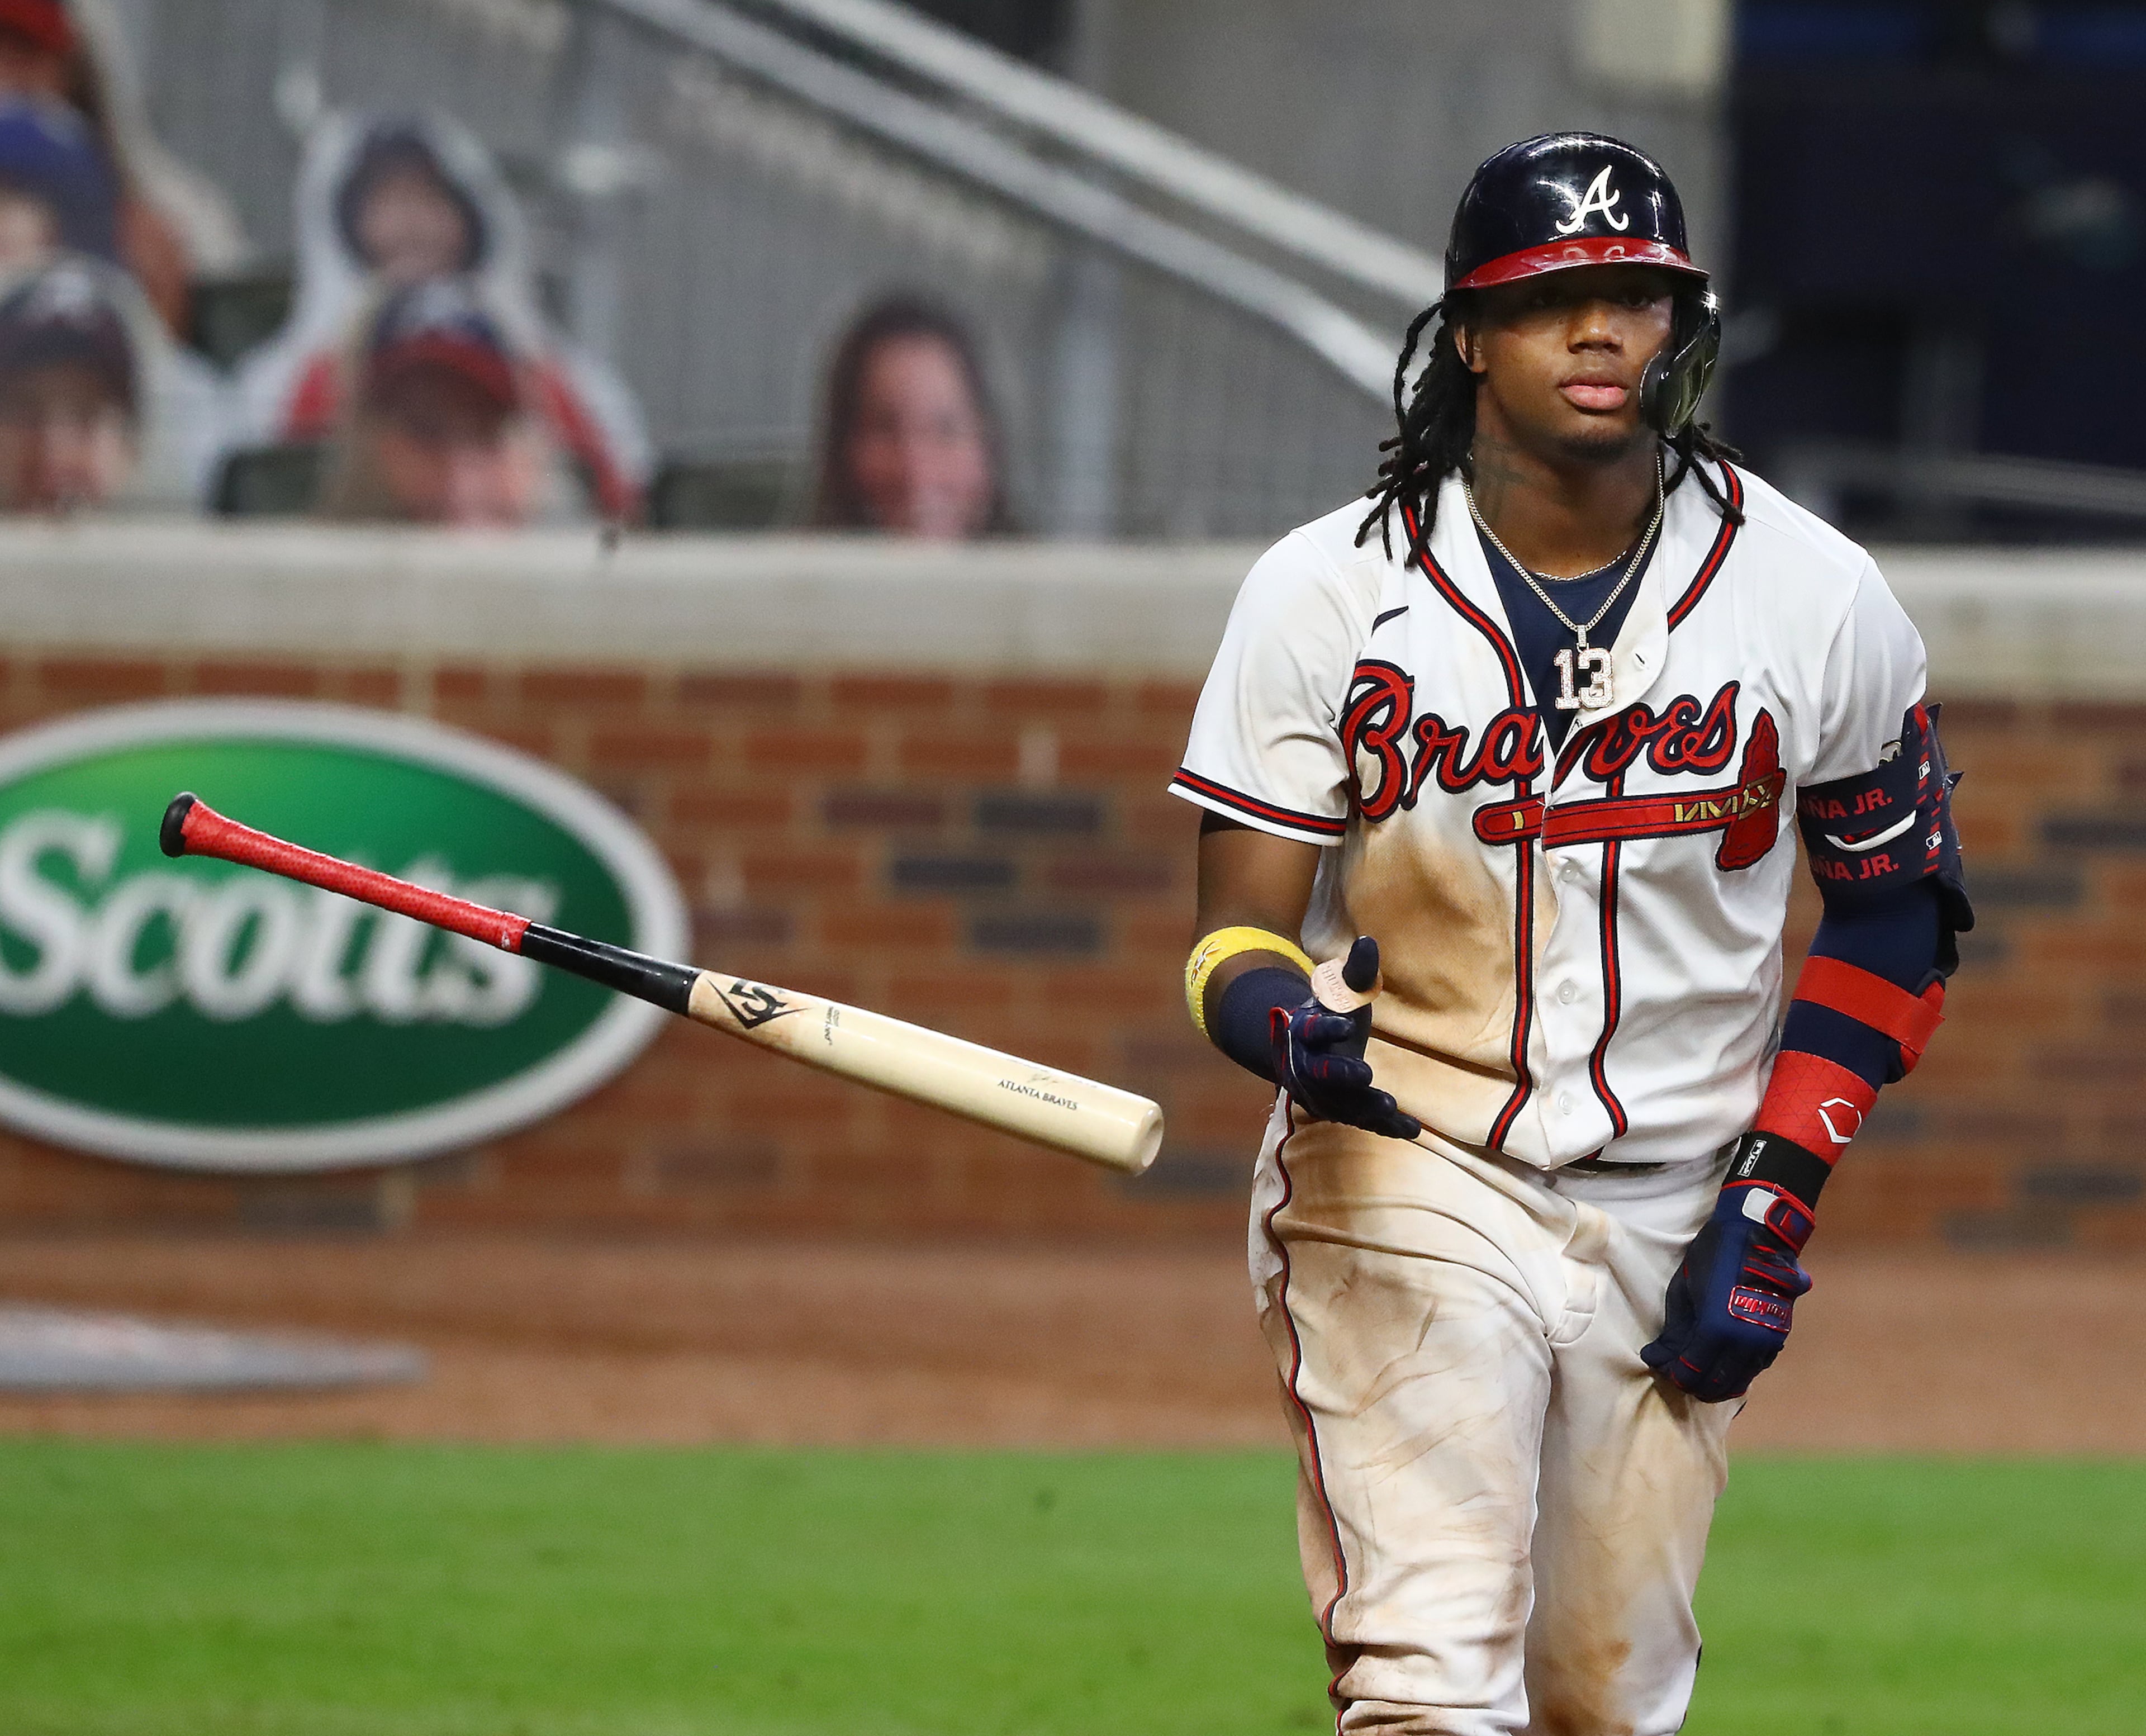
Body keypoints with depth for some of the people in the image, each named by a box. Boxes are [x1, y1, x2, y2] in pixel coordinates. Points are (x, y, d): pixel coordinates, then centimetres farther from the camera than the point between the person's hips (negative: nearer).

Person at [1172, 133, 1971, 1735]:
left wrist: (1780, 1190, -2)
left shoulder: (1819, 601, -2)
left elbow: (1897, 911, 8)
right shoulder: (1328, 595, -6)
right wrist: (1281, 1017, -31)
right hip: (1407, 1179, -3)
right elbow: (1238, 931, -6)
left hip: (1677, 1218, 3)